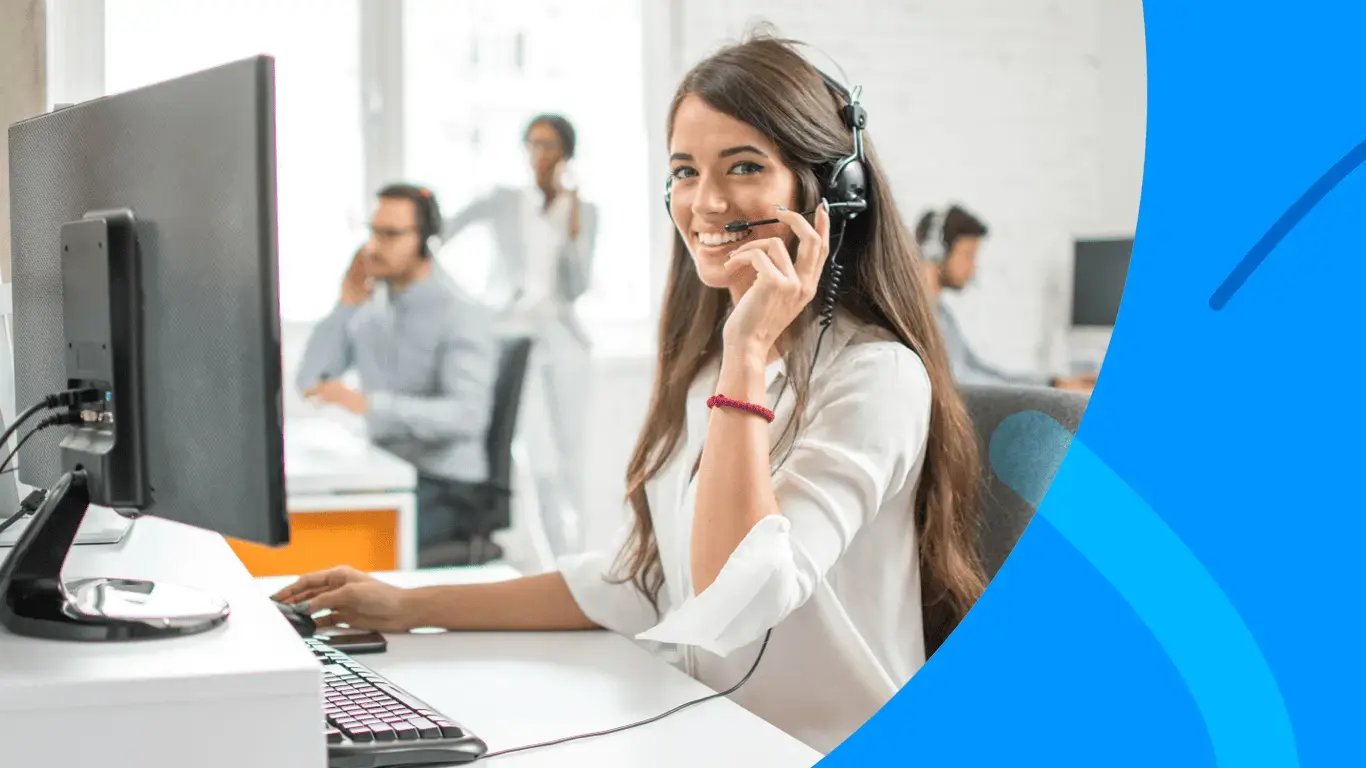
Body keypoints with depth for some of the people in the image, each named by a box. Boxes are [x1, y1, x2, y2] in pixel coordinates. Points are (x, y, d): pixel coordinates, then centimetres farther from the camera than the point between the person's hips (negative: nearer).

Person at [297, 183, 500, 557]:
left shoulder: (462, 315, -11)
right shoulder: (371, 305, 9)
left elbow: (468, 414, -26)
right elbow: (310, 382, 5)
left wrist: (369, 404, -35)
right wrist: (344, 307, -4)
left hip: (444, 484, -7)